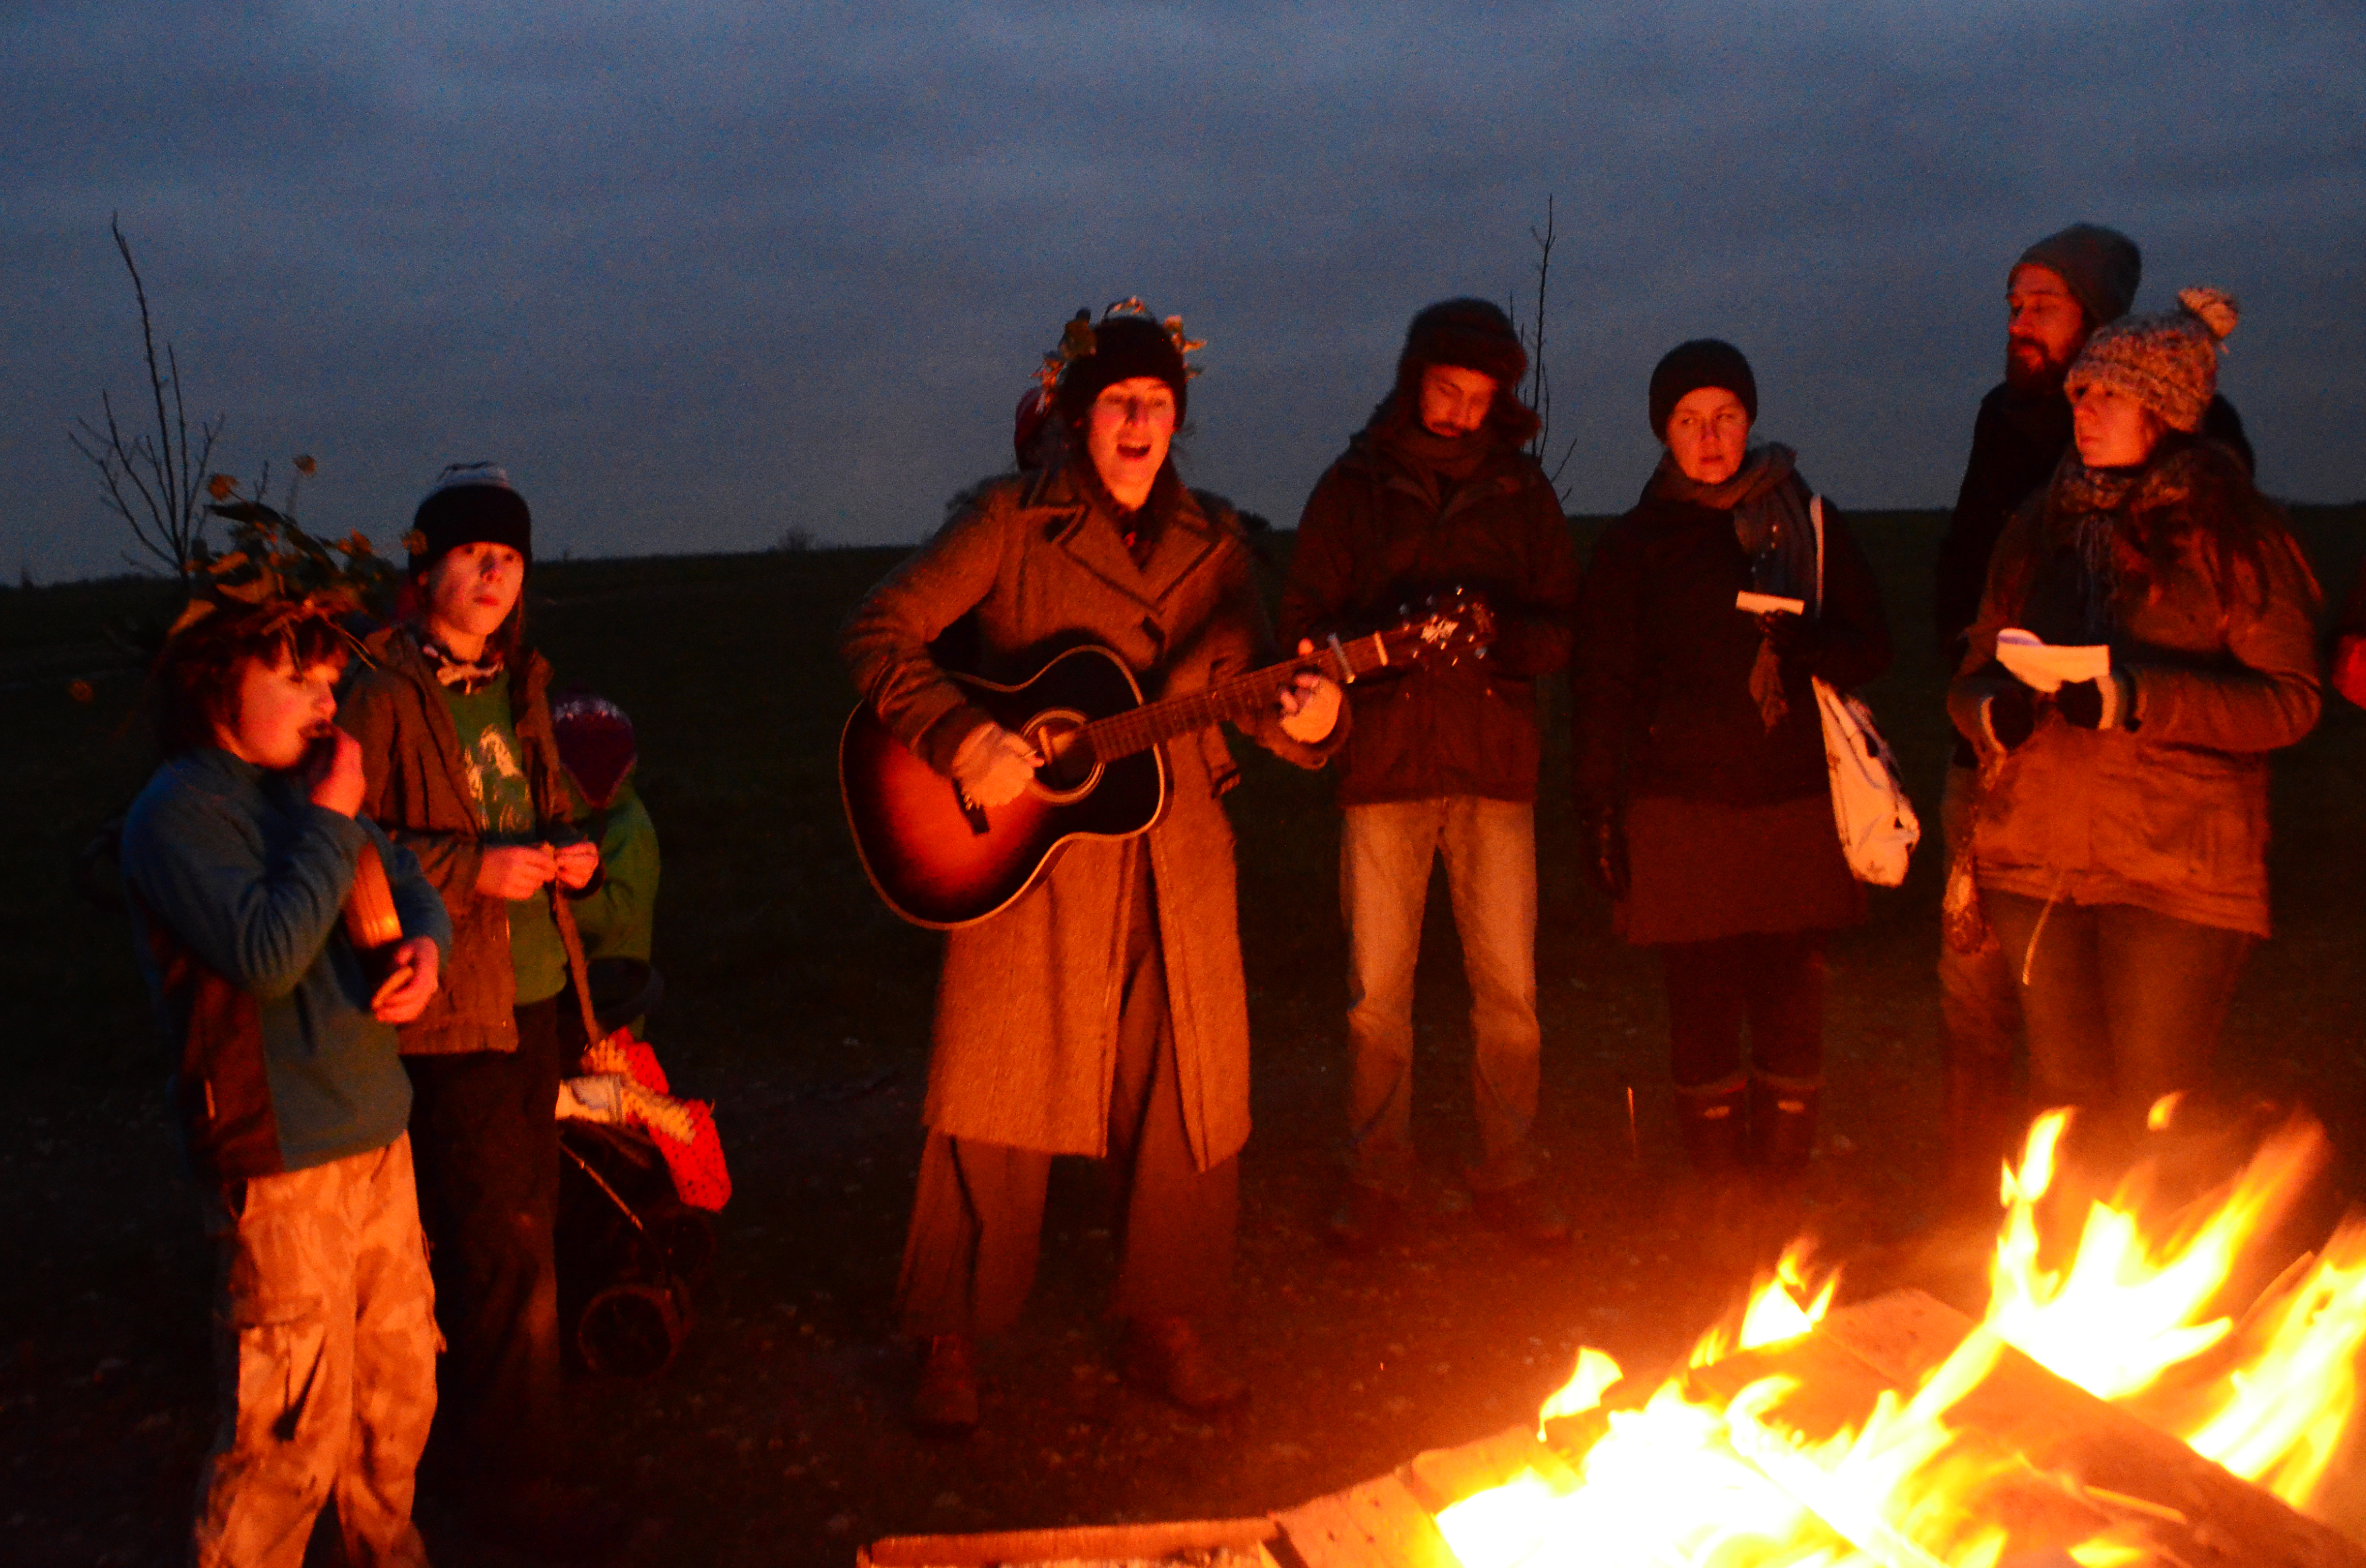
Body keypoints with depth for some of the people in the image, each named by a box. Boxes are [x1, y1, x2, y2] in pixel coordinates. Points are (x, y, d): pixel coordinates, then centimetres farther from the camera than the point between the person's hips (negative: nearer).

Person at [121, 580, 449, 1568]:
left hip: (375, 1133, 8)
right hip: (278, 1158, -8)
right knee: (298, 1429, -2)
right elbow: (267, 956, -23)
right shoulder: (176, 815, -12)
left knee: (399, 1388, 19)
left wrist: (427, 945, -5)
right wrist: (331, 821, -17)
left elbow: (407, 883, 18)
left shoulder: (307, 783, 11)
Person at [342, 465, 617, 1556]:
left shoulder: (519, 683, 12)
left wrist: (573, 853, 3)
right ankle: (513, 1473, 12)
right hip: (448, 1007, -8)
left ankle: (494, 1434, 33)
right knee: (501, 1241, -3)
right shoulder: (382, 692, -12)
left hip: (533, 990, 8)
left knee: (524, 1217, 16)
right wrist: (474, 871, -20)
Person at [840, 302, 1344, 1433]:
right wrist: (960, 738, -21)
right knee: (994, 1102, 1)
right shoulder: (1010, 522, -2)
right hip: (1025, 861, -3)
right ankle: (950, 1345, 18)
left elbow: (1246, 691, 9)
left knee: (1188, 1098, 7)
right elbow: (876, 634, -7)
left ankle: (1162, 1327, 25)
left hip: (1175, 864, 4)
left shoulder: (1212, 544, 10)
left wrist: (1303, 719, -14)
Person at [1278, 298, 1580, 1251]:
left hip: (1495, 765, 1)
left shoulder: (1522, 493, 9)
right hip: (1383, 764, -1)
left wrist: (1494, 635, -15)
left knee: (1508, 987, 2)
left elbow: (1565, 633, 6)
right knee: (1377, 990, 3)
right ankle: (1377, 1180, 18)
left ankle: (1508, 1179, 18)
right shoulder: (1353, 488, 6)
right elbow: (1304, 627, 2)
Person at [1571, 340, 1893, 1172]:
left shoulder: (1809, 525, 9)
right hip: (1682, 807, -1)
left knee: (1791, 991, 2)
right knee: (1700, 995, 2)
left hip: (1796, 801, 1)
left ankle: (1785, 1159, 16)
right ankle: (1715, 1169, 15)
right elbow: (1601, 689, 5)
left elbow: (1871, 646, 10)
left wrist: (1806, 651, -12)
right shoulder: (1633, 547, 6)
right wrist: (1599, 812, -2)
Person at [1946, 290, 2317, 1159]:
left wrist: (2137, 700, -21)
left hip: (2178, 870, -4)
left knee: (2153, 1119, -2)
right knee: (2063, 1100, 12)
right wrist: (1993, 712, -10)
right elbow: (1974, 673, 14)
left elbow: (2290, 697, -8)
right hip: (2036, 863, 5)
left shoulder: (2230, 530, -3)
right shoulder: (2040, 527, 12)